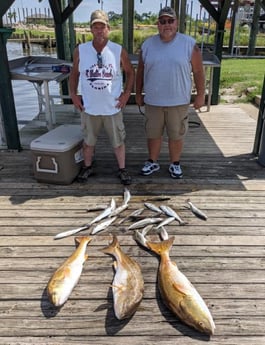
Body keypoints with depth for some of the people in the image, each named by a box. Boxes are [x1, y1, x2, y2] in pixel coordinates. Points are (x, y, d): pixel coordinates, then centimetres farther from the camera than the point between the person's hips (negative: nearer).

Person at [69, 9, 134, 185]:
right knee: (88, 140, 16)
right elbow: (74, 74, 10)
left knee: (118, 140, 10)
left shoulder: (119, 51, -6)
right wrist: (73, 94, 2)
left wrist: (127, 93, -2)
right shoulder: (80, 50, -4)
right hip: (89, 107, 1)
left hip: (112, 107, -1)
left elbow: (130, 72, 6)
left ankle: (122, 169, 27)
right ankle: (88, 167, 36)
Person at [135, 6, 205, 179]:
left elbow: (198, 71, -2)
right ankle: (153, 162, 32)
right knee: (153, 134, 14)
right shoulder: (148, 44, 2)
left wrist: (200, 95, -3)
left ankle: (175, 164, 28)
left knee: (176, 135, 9)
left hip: (179, 101, -2)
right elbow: (140, 71, 9)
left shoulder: (189, 43, -6)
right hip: (152, 101, 2)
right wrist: (138, 94, 10)